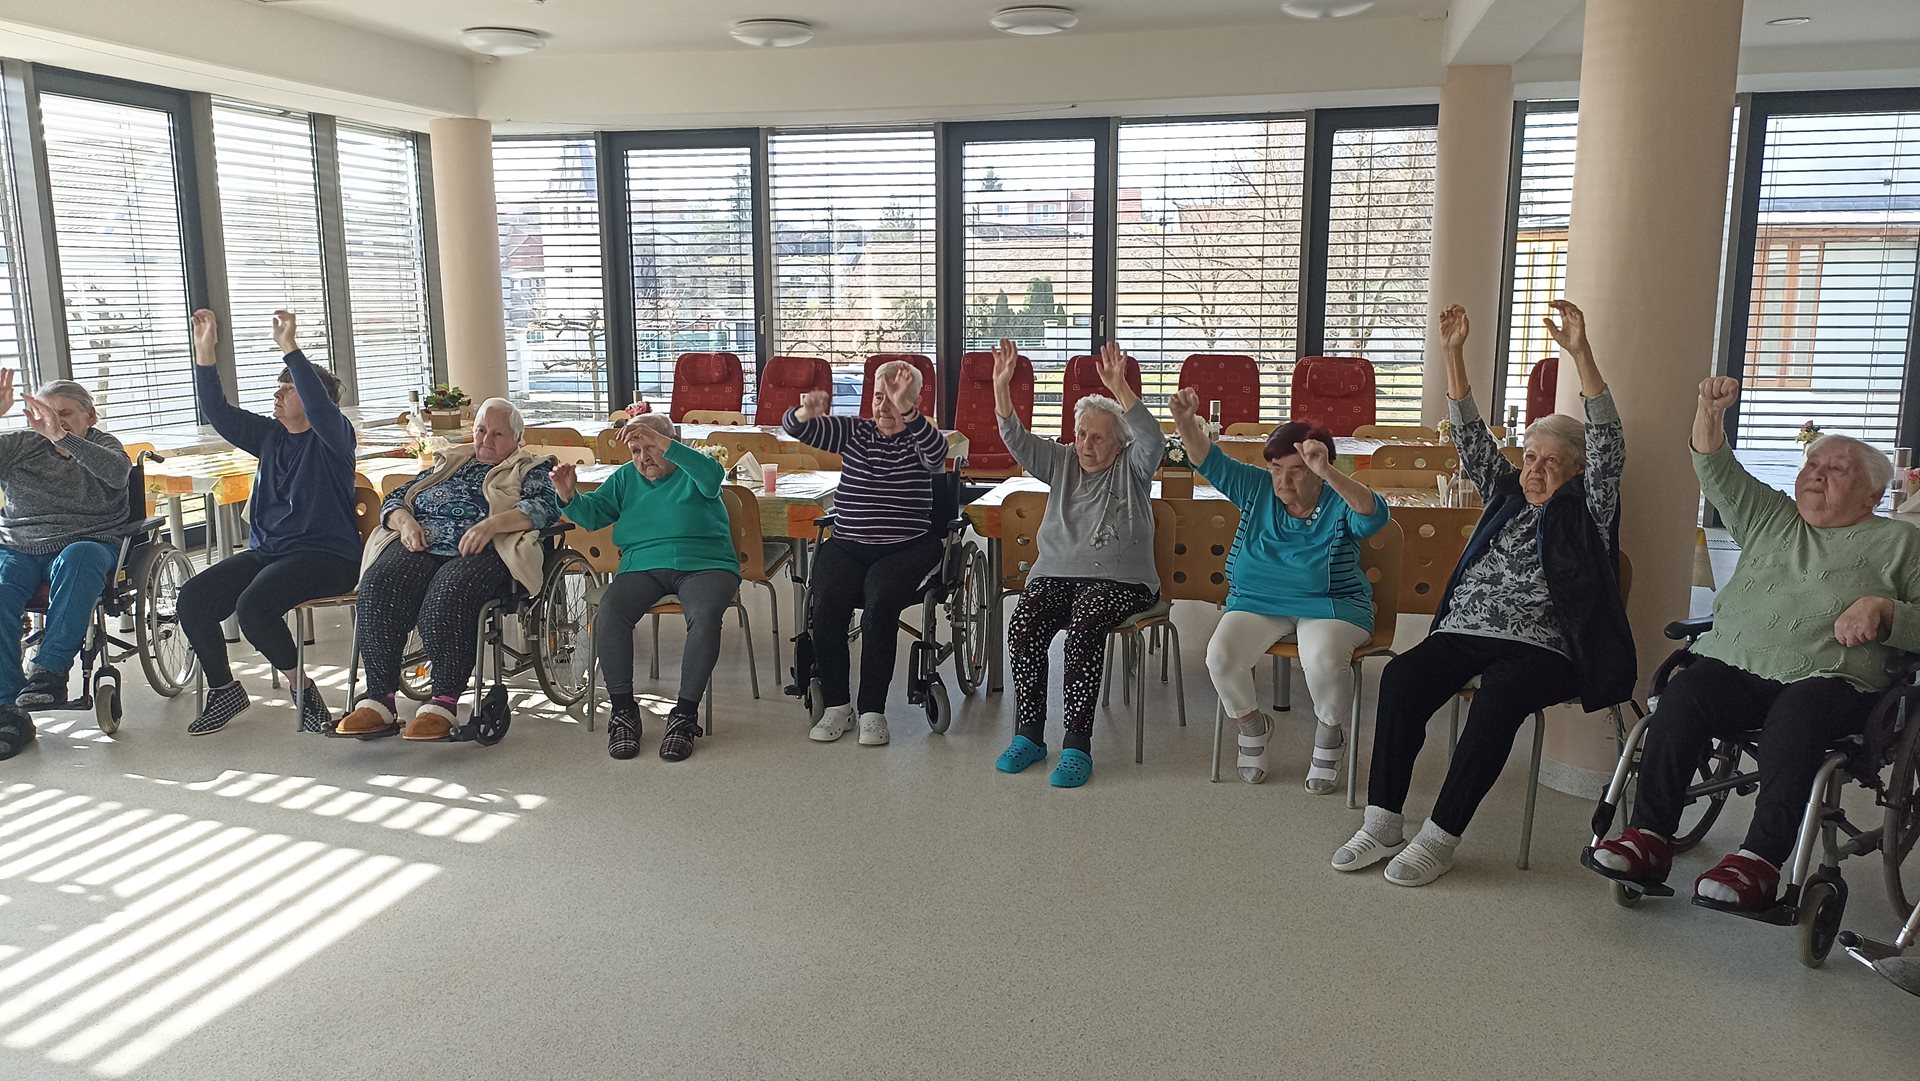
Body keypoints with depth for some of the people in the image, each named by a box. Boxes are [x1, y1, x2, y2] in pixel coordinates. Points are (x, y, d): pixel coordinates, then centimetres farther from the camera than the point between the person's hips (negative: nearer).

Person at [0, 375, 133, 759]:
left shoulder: (102, 445, 9)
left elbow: (117, 472, -17)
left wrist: (61, 437, -29)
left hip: (87, 545, -2)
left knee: (76, 559, -38)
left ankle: (50, 670, -38)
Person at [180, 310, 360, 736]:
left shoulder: (333, 436, -5)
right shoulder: (269, 436, 16)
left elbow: (320, 407, -27)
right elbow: (218, 412, 11)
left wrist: (290, 348, -33)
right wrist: (204, 351, 1)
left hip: (324, 554, -8)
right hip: (266, 551, 8)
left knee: (253, 605, -31)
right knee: (193, 598, -10)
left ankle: (304, 690, -10)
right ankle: (223, 690, 8)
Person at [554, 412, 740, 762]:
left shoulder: (692, 472, 5)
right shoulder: (627, 477, 21)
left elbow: (713, 475, -20)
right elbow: (594, 513, 12)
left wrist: (661, 442, -29)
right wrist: (570, 497, -11)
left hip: (704, 566, -3)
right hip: (643, 567, 4)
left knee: (704, 617, -35)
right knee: (608, 615, -26)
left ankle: (685, 714, -25)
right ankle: (623, 710, -17)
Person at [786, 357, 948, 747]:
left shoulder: (918, 441, 4)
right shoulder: (853, 432, 13)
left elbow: (938, 450, -22)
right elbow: (793, 427, 2)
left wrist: (907, 411, -37)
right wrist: (807, 411, -23)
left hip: (905, 549, -3)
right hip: (846, 546, 3)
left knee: (879, 603, -30)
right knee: (827, 605, -25)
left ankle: (872, 710, -19)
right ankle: (836, 704, -12)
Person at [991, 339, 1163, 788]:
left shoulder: (1132, 468, 6)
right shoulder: (1061, 462, 17)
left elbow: (1152, 439, -15)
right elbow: (1016, 439, 4)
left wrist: (1119, 388, -28)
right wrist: (1001, 385, -11)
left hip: (1118, 580, -3)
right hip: (1055, 573, 4)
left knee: (1083, 630, -34)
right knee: (1024, 626, -26)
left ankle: (1077, 746, -29)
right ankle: (1027, 735, -16)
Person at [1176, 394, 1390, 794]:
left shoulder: (1339, 505, -6)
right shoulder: (1257, 489, 5)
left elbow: (1374, 515, -28)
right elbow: (1210, 460, -2)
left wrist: (1328, 473, -41)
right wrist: (1186, 422, -22)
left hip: (1329, 606, -3)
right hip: (1256, 602, 3)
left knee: (1324, 659, -35)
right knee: (1220, 656, -24)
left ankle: (1329, 733, 0)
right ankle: (1252, 724, 10)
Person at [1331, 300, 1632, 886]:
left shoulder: (1588, 513, 8)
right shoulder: (1507, 495, 22)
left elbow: (1608, 447, -6)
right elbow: (1471, 436, 16)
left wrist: (1581, 354, -17)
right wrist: (1454, 354, 6)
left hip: (1539, 647, -4)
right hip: (1463, 632, 4)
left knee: (1498, 698, -36)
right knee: (1401, 675, -25)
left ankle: (1439, 838, -29)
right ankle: (1382, 824, -24)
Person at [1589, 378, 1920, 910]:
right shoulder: (1769, 518, 26)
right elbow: (1716, 473, 14)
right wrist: (1711, 410, -1)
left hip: (1830, 680, -3)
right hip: (1732, 667, 3)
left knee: (1794, 714, -38)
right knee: (1683, 692, -29)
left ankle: (1761, 858, -38)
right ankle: (1649, 836, -30)